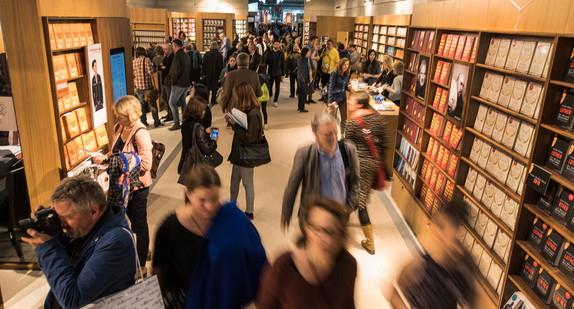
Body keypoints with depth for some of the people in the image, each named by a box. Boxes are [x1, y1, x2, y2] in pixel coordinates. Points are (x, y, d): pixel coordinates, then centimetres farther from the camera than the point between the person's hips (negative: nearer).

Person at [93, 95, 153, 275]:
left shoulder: (140, 133, -23)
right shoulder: (118, 128, 3)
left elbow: (145, 164, -26)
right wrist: (104, 157, -1)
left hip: (138, 185, -8)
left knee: (139, 224, 7)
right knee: (132, 219, 23)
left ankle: (141, 265, 24)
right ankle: (143, 250, 45)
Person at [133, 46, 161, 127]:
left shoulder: (133, 61, 4)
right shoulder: (146, 60, -9)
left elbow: (132, 74, 7)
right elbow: (150, 72, -17)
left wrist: (134, 85, 18)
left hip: (138, 86, 4)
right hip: (148, 85, -4)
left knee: (142, 105, 13)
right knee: (153, 105, 7)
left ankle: (143, 122, 17)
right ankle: (156, 122, 11)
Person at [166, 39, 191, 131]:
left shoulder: (177, 56, -16)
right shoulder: (186, 55, 11)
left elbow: (177, 71, -22)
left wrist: (172, 81, -8)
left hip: (178, 84, -9)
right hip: (186, 83, 9)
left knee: (172, 103, -1)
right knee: (182, 102, 15)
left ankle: (176, 124, 0)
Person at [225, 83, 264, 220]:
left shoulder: (253, 114, -24)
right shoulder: (246, 110, 5)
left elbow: (249, 138, -25)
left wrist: (234, 124, -22)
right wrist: (232, 120, 0)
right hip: (238, 152, 9)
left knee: (247, 183, 6)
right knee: (234, 180, 22)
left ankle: (249, 212, 23)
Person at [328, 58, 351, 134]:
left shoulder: (346, 74, 8)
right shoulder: (335, 73, -11)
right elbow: (331, 87, -14)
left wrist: (348, 87, -8)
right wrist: (329, 101, -20)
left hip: (343, 98, 6)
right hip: (334, 98, -6)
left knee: (344, 118, 7)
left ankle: (342, 134, 21)